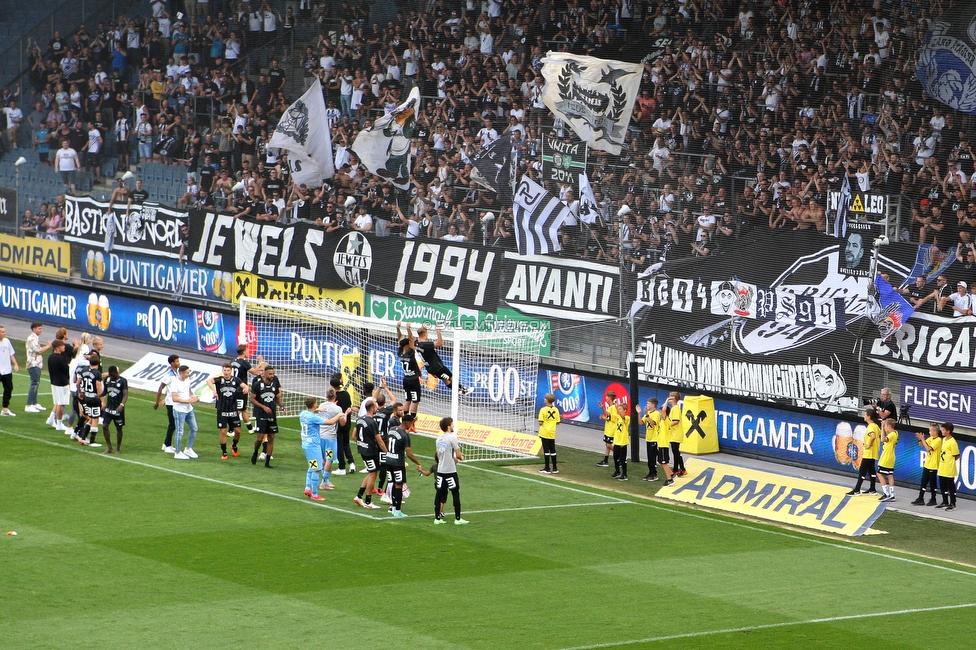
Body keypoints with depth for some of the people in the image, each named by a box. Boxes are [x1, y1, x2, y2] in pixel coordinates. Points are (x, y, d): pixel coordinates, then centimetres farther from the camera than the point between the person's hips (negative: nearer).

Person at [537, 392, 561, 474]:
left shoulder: (543, 410, -12)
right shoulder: (556, 410, 0)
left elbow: (540, 423, -15)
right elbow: (557, 422, 2)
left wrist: (540, 423, 6)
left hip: (544, 433, -4)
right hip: (552, 433, 4)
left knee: (546, 450, 0)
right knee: (553, 450, 11)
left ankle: (547, 468, 3)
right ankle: (555, 468, 13)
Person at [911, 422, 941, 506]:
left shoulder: (938, 440, -17)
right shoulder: (930, 439, 7)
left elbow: (928, 448, -24)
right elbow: (921, 445, 13)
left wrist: (923, 439, -21)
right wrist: (920, 439, -7)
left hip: (933, 466, -8)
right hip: (927, 464, 8)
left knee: (932, 483, 4)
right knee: (923, 482, 8)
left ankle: (933, 499, 15)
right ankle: (920, 499, 12)